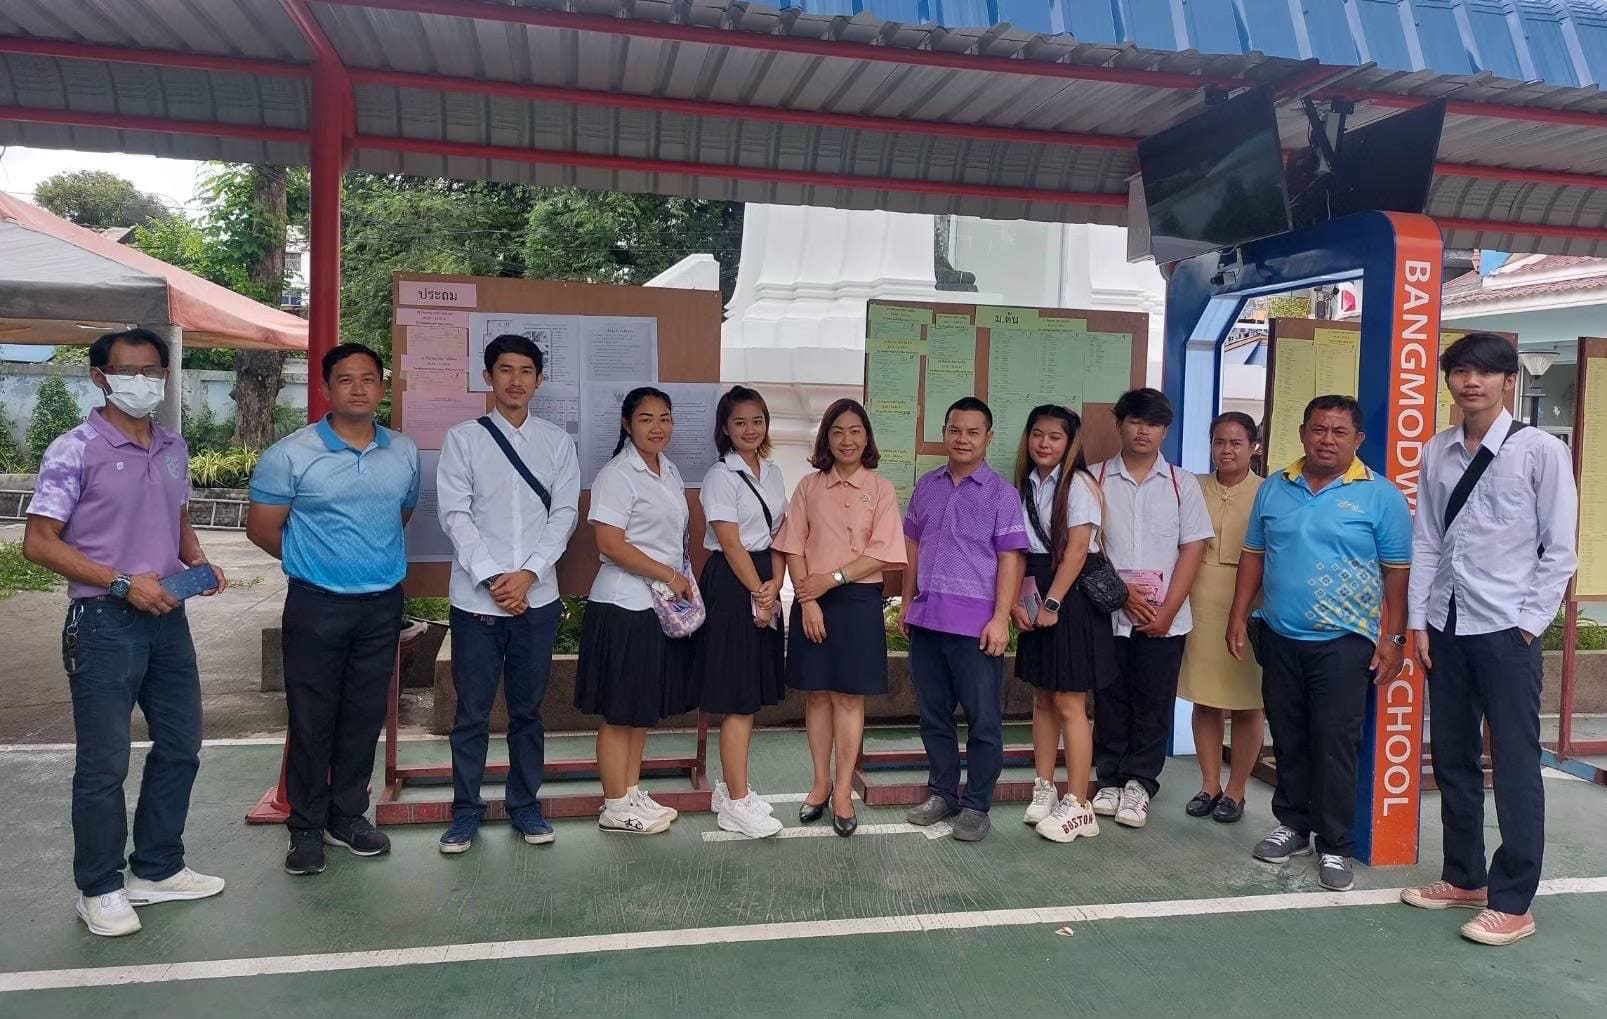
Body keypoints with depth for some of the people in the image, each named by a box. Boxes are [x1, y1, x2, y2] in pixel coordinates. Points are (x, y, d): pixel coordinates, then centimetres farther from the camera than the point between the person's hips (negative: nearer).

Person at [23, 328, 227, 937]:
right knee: (104, 763, 4)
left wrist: (198, 561, 1)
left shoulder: (174, 449, 9)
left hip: (167, 618, 7)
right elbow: (38, 543, -12)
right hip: (104, 623, -7)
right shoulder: (75, 451, -10)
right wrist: (123, 583, -19)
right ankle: (100, 890, 21)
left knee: (180, 748, 15)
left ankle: (157, 870, 32)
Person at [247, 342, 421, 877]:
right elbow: (262, 528, -2)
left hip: (383, 605, 4)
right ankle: (307, 828, 19)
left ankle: (348, 815, 28)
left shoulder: (404, 451, 3)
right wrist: (312, 560, 8)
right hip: (317, 606, -3)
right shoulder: (290, 454, -9)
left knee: (364, 717, 13)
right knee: (311, 720, 4)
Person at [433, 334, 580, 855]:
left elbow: (565, 512, 1)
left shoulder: (557, 442, 7)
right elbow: (455, 515, -5)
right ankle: (466, 810, 20)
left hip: (537, 596, 2)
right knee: (471, 713, 6)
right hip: (476, 597, -1)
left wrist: (528, 573, -11)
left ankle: (525, 804, 25)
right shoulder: (462, 438, 2)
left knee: (528, 710, 12)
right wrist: (492, 577, -13)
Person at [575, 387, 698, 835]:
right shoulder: (617, 475, -13)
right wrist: (667, 575, -16)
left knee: (644, 708, 16)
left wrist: (682, 581, 8)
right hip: (625, 607, -8)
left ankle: (632, 793, 28)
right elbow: (610, 544, -20)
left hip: (664, 604, 8)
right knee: (620, 711, 2)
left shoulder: (670, 472, 13)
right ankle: (615, 807, 14)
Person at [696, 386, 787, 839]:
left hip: (765, 584, 8)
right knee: (739, 699, -5)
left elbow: (778, 536, 9)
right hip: (731, 584, -8)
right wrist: (756, 593, -12)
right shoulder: (720, 477, -9)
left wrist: (774, 586, -4)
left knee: (754, 694, 12)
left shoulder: (773, 473, 13)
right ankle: (737, 803, 3)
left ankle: (731, 787, 24)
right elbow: (731, 544, -13)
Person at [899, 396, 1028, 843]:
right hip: (926, 619, 5)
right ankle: (942, 793, 27)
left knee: (983, 719, 2)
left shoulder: (1001, 493, -3)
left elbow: (1010, 559, -7)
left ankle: (976, 805, 14)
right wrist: (907, 601, 14)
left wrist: (1000, 618, -14)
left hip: (975, 622, -5)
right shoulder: (926, 486, 11)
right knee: (933, 715, 13)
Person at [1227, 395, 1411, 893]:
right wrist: (1238, 615, 6)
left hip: (1342, 642, -4)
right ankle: (1293, 825, 28)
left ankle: (1335, 847, 12)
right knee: (1288, 740, 13)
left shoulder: (1381, 495, -4)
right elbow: (1253, 555, 12)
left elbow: (1397, 572, -3)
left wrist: (1393, 637, -7)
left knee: (1334, 746, 0)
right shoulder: (1274, 488, 7)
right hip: (1279, 638, 4)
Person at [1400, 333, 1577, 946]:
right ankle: (1464, 877, 29)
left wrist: (1528, 624, -9)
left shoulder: (1541, 451, -6)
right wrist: (1417, 621, 4)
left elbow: (1559, 550, -5)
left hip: (1506, 630, -5)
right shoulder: (1437, 453, 7)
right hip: (1446, 626, 5)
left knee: (1515, 765, 2)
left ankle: (1512, 903, 13)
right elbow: (1426, 542, 7)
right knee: (1452, 758, 13)